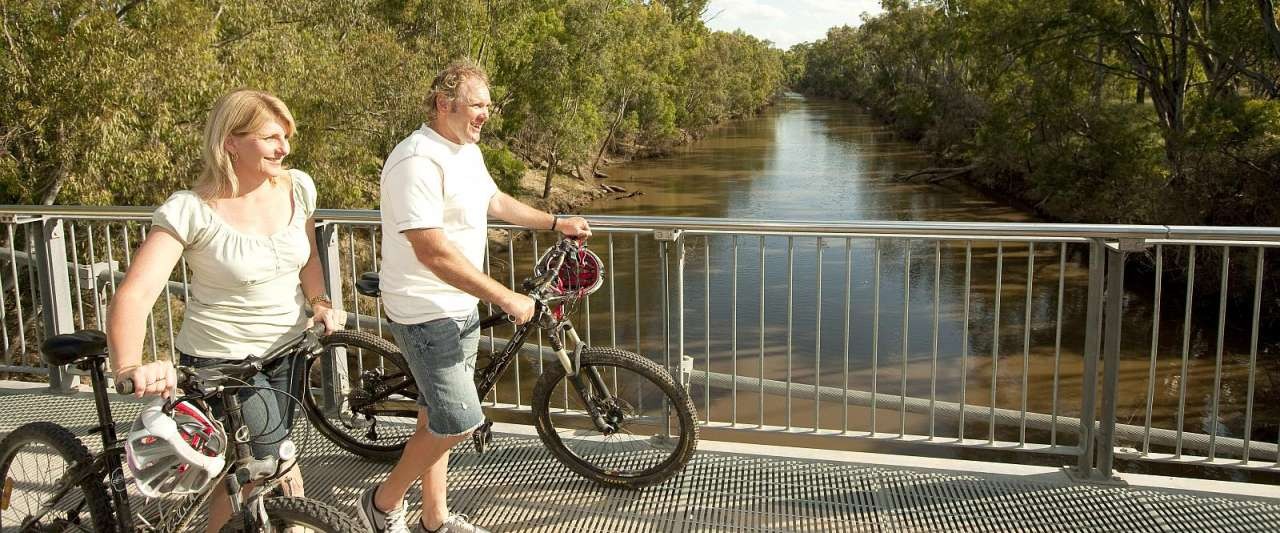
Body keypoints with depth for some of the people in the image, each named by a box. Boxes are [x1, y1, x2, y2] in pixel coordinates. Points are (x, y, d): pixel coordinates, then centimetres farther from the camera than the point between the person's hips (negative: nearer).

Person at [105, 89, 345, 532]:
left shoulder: (298, 187, -3)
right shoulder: (189, 211, -18)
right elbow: (135, 293, -26)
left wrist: (320, 301, -4)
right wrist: (130, 367, -42)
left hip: (288, 353, 5)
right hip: (222, 363, -5)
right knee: (285, 480, -7)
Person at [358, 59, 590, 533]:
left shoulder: (466, 151, 7)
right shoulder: (418, 160, -24)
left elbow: (494, 201, 26)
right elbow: (432, 251, -29)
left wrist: (556, 223, 25)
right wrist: (506, 299, -26)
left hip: (461, 307, 9)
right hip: (426, 313, -9)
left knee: (438, 416, 17)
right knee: (458, 421, -8)